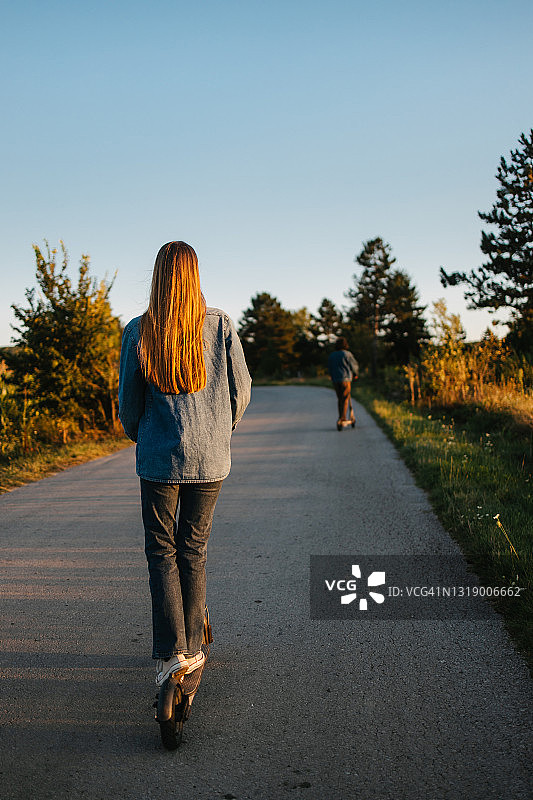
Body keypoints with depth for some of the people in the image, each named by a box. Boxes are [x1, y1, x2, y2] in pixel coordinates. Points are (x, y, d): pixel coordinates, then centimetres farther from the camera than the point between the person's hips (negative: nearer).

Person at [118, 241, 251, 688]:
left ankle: (170, 652, -1)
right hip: (211, 458, 2)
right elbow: (241, 388, 1)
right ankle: (192, 650, 23)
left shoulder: (138, 331, -6)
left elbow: (128, 398, 0)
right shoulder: (220, 324, -4)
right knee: (194, 550, 13)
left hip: (159, 457, -1)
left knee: (161, 551, 9)